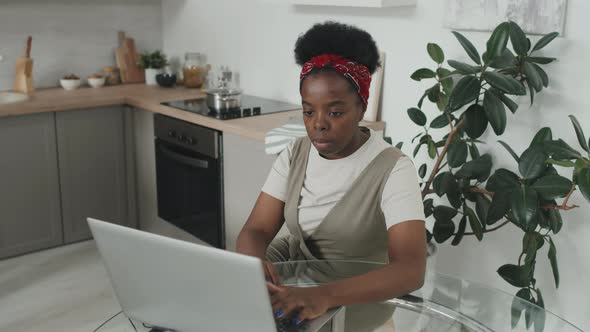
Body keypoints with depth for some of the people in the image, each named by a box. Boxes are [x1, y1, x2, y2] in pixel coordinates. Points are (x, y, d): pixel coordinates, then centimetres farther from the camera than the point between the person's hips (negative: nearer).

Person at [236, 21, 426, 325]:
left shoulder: (393, 169, -17)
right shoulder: (294, 155, 0)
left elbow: (411, 270, -28)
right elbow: (255, 230, -7)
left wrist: (325, 295, -43)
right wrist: (255, 263, -31)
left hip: (358, 299, -4)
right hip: (291, 284, 5)